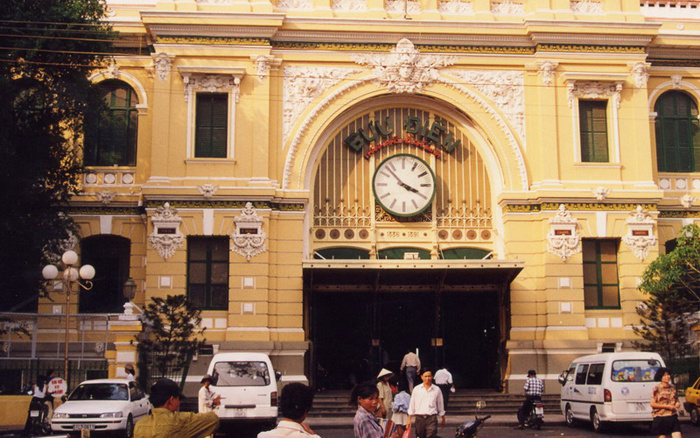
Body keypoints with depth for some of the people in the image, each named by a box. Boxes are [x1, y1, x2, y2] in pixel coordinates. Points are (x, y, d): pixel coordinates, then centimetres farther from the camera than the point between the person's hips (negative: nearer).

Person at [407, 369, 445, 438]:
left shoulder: (436, 390, 6)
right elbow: (412, 405, 10)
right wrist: (409, 419, 7)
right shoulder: (416, 389, 6)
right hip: (419, 418, 1)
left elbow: (440, 404, 16)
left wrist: (443, 419, 21)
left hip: (432, 418, -1)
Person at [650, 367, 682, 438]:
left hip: (672, 416, 4)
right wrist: (667, 406, -14)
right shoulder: (656, 389, -6)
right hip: (660, 417, -4)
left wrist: (677, 403, -2)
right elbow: (652, 404, -9)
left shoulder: (672, 387, 9)